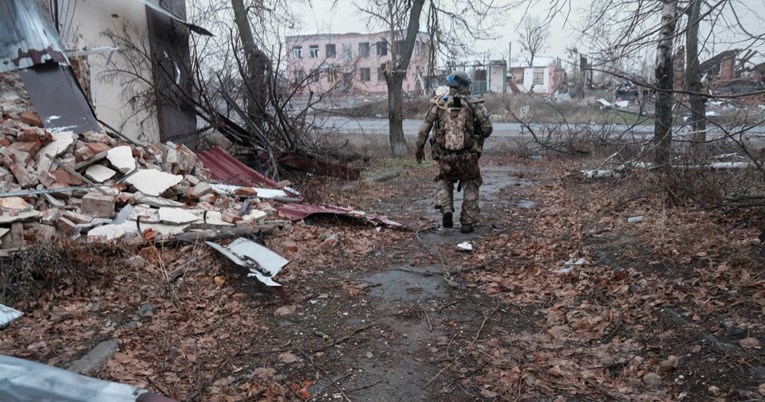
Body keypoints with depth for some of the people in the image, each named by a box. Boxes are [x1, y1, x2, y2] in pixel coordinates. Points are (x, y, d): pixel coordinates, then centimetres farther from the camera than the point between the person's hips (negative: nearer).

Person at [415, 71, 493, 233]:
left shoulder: (438, 103, 1)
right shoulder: (474, 104, -2)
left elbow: (424, 129, -1)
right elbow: (487, 128, -6)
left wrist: (419, 149, 12)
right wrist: (478, 137, 16)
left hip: (444, 156, 1)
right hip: (468, 156, -1)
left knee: (445, 182, 27)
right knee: (471, 186, 20)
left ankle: (446, 209, 3)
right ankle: (467, 223, 15)